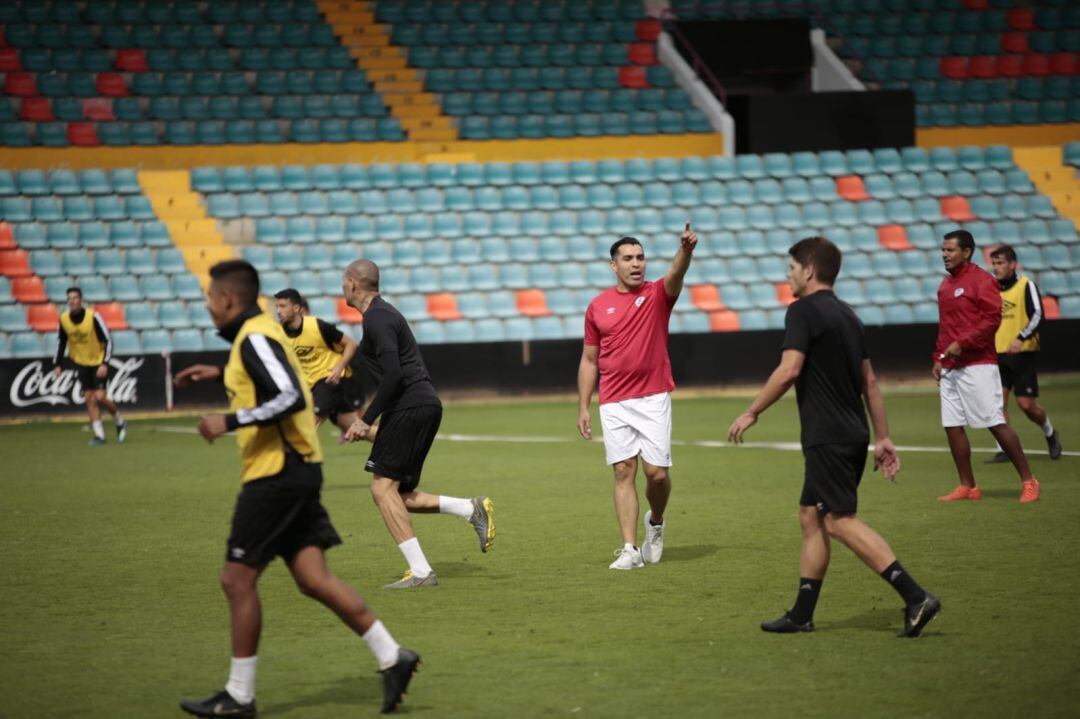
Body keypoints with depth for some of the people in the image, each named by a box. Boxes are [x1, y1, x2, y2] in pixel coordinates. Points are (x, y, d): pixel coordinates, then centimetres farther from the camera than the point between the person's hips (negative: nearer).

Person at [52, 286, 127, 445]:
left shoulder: (93, 316, -21)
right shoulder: (64, 319, -7)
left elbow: (108, 341, -16)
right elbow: (60, 342, 7)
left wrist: (105, 364, -23)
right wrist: (57, 364, -1)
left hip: (98, 362, -4)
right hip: (81, 363, 4)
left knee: (100, 397, -13)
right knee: (89, 398, -2)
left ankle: (120, 422, 13)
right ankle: (99, 435, 3)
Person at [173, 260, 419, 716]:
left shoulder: (254, 339, -15)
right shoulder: (259, 332, 15)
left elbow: (291, 398, -25)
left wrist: (230, 421, -23)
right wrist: (220, 374, 31)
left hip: (276, 476, -10)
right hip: (297, 473, 10)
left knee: (238, 579, -3)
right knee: (312, 578, 5)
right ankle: (392, 658, 1)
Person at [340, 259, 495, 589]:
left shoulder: (377, 318, -10)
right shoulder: (383, 313, 22)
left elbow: (393, 375, -21)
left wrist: (367, 419, -16)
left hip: (410, 408, -10)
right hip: (425, 405, 10)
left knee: (383, 487, -9)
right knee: (399, 495, 10)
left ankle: (420, 571, -13)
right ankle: (473, 509, 1)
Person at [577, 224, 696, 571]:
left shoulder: (658, 294, 2)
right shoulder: (597, 307, 7)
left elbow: (675, 274, -22)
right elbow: (589, 361, 12)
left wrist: (686, 249, -44)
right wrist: (583, 407, 7)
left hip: (653, 399, -1)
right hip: (613, 403, 1)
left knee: (657, 472, -5)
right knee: (623, 472, -2)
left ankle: (655, 521, 25)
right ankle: (630, 549, -2)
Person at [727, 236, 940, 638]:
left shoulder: (803, 311, -10)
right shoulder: (847, 315, 17)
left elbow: (788, 370, -19)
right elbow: (870, 382, 18)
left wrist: (751, 413, -10)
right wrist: (883, 438, 19)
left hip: (827, 438, -9)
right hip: (853, 435, 9)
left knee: (841, 521, -10)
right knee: (811, 517, 14)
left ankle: (916, 597, -19)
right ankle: (802, 614, 16)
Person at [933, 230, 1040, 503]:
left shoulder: (981, 280, -8)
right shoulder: (945, 284, 17)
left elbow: (992, 319, -16)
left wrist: (962, 343, -21)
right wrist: (938, 358, 17)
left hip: (977, 365, -8)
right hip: (950, 368, 8)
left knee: (996, 423, -8)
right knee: (952, 426, 5)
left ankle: (1028, 481, -1)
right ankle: (968, 487, 12)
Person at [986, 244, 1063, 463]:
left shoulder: (1026, 285, -5)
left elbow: (1037, 315, -14)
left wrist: (1021, 338, -27)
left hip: (1022, 354, -4)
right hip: (998, 354, 4)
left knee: (1027, 404, -4)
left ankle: (1050, 433, 24)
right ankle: (1003, 450, -4)